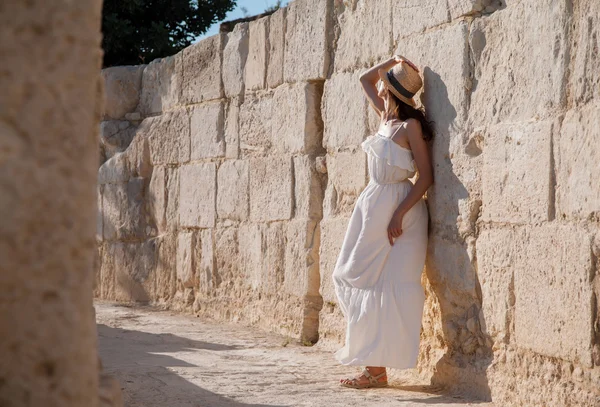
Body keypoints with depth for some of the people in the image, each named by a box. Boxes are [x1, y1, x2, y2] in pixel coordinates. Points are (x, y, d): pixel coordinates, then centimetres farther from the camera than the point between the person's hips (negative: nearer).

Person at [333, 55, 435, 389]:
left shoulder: (410, 125, -11)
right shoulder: (386, 117, 10)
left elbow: (426, 176, -15)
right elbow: (366, 80, 26)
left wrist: (399, 213, -22)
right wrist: (393, 61, 13)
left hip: (398, 209, -8)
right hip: (374, 205, 8)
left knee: (383, 284, -8)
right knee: (351, 277, 7)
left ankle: (378, 368, -4)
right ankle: (372, 362, 13)